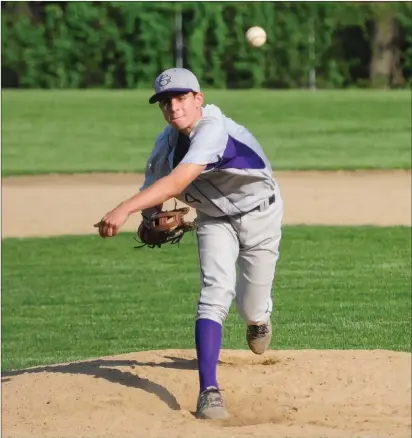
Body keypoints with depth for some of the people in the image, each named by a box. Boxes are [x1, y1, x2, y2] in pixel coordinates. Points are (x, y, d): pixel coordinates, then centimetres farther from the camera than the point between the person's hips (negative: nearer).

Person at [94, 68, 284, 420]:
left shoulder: (213, 128, -35)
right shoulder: (166, 145, -12)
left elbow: (178, 181, -47)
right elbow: (154, 189, 3)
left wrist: (124, 210, -55)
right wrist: (153, 219, -21)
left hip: (259, 216, -4)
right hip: (214, 220, 4)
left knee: (251, 309, 4)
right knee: (215, 293, -19)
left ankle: (259, 316, 46)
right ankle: (209, 391, -25)